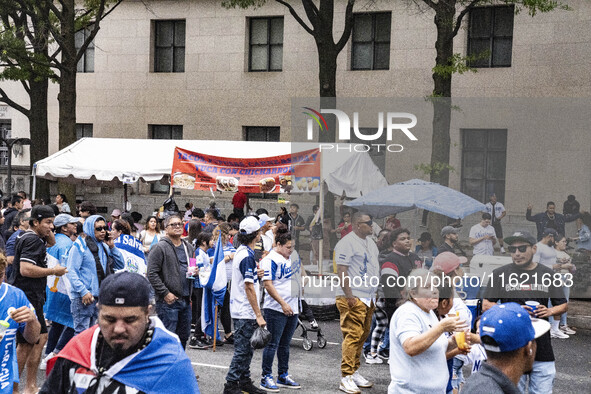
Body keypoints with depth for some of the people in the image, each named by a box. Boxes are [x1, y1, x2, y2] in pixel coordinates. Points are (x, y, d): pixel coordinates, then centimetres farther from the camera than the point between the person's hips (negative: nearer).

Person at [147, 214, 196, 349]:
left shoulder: (188, 247, 14)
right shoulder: (160, 248, -8)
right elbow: (152, 274, -14)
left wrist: (194, 272, 5)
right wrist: (165, 293, -17)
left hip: (186, 300, 7)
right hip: (168, 301, -7)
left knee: (184, 336, 15)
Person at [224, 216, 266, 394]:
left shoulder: (241, 251, 11)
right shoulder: (248, 256, -19)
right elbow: (248, 287, -22)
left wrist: (256, 274, 6)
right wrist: (259, 315, -20)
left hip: (240, 310, 10)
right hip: (245, 312, -10)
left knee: (246, 349, 17)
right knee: (242, 350, -3)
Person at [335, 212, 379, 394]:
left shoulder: (369, 241, 17)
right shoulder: (347, 242, -12)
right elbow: (341, 270, -17)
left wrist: (375, 293, 21)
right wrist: (349, 296, -20)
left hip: (368, 297, 9)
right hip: (353, 298, -9)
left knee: (362, 335, 12)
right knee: (353, 335, -10)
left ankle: (355, 372, 22)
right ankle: (346, 378, -7)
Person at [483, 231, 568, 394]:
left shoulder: (547, 274, 9)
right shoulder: (500, 274, 3)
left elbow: (563, 305, 15)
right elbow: (486, 305, 1)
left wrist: (550, 311, -7)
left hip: (542, 348, 2)